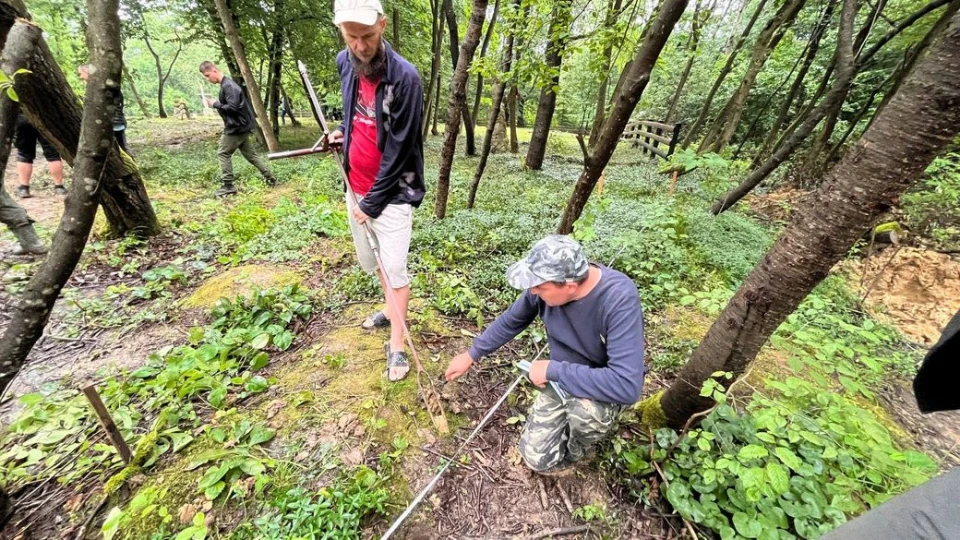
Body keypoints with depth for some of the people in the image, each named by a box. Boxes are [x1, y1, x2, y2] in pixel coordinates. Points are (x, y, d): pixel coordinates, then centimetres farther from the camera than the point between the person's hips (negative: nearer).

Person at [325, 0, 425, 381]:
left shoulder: (404, 77, -17)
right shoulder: (344, 63, 4)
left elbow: (399, 150, -17)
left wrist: (373, 202, -14)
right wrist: (343, 130, 7)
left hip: (390, 192, -7)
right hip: (355, 186, 7)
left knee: (395, 268, -4)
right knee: (371, 261, 17)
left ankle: (396, 345, 11)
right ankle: (390, 311, 39)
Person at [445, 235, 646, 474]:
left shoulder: (619, 298, -35)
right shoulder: (544, 284, -20)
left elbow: (627, 385, -40)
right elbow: (511, 321, -1)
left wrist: (553, 370, -33)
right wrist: (472, 354, 3)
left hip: (607, 386, -3)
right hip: (563, 378, 4)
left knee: (585, 409, -37)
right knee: (538, 459, -4)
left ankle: (576, 452, 0)